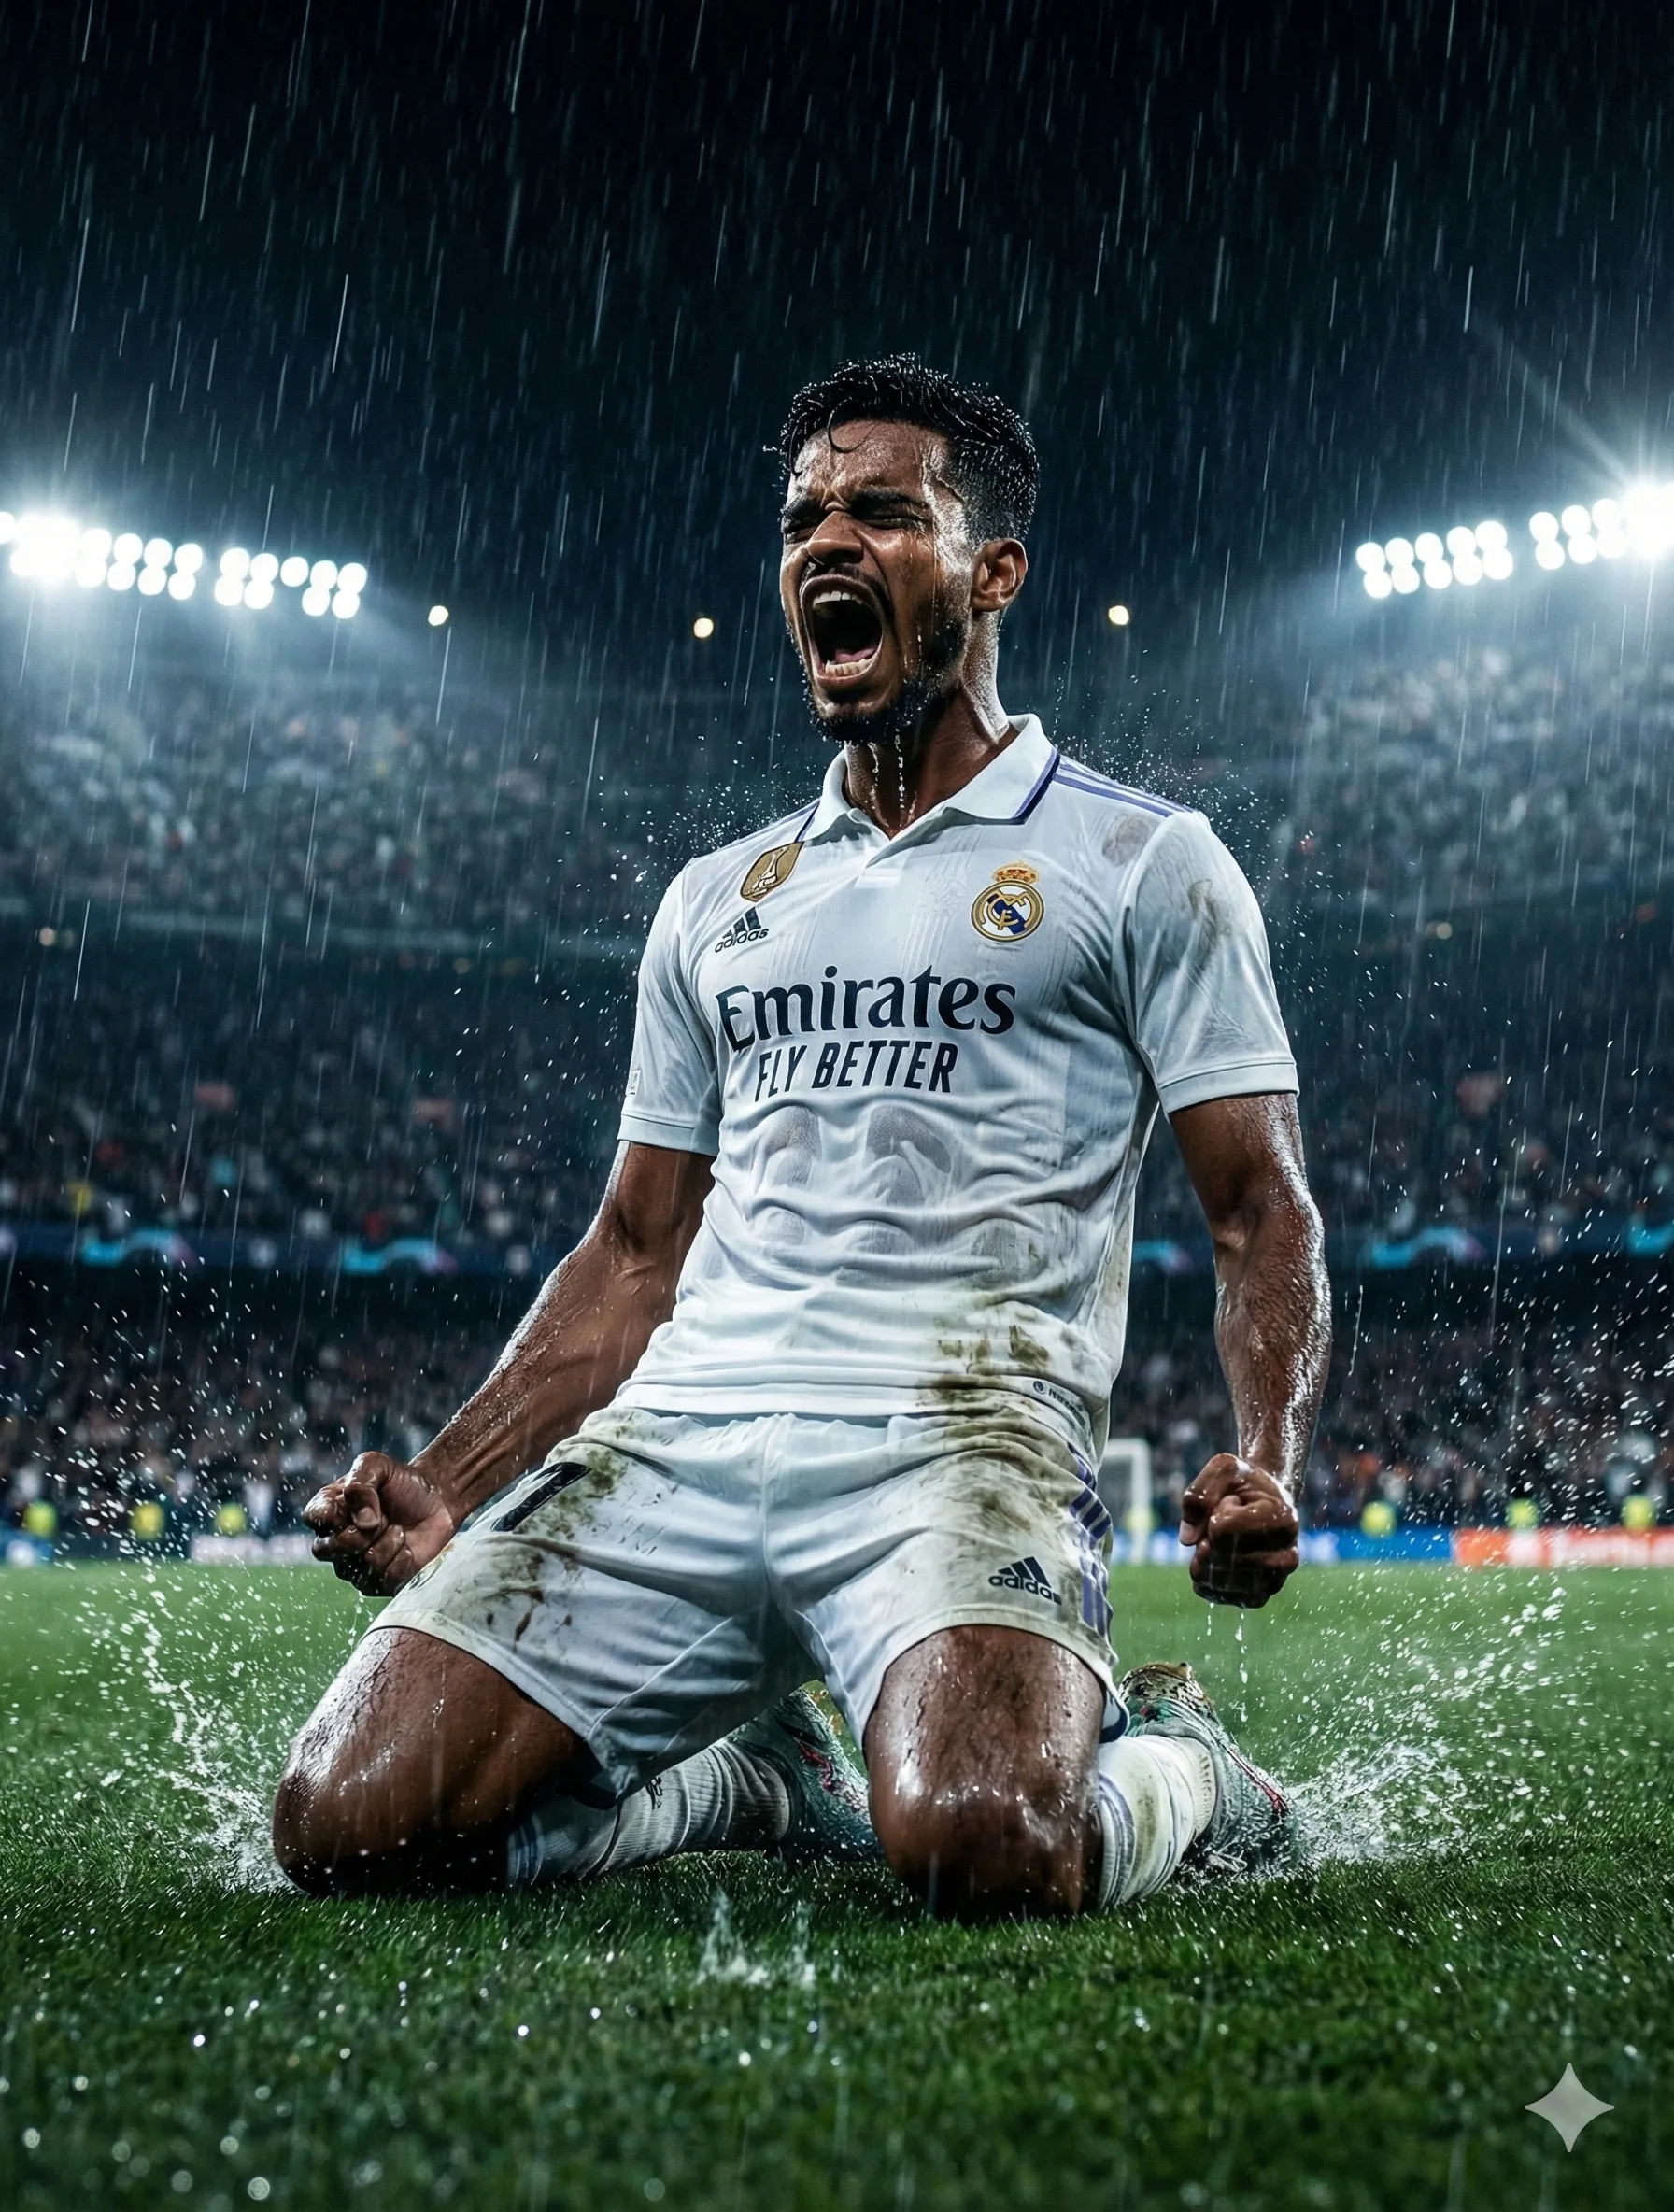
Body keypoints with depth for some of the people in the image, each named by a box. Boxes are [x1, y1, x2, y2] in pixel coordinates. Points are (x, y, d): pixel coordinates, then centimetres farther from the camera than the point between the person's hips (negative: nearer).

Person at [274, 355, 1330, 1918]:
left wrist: (1267, 1464, -16)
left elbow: (1260, 1214, 4)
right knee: (345, 1822, -12)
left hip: (961, 1425, -4)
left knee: (981, 1848, -33)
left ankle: (1169, 1764, 4)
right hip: (675, 1433, 5)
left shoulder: (1143, 861, 8)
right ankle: (750, 1779, 15)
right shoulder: (715, 900, 22)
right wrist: (447, 1484, 9)